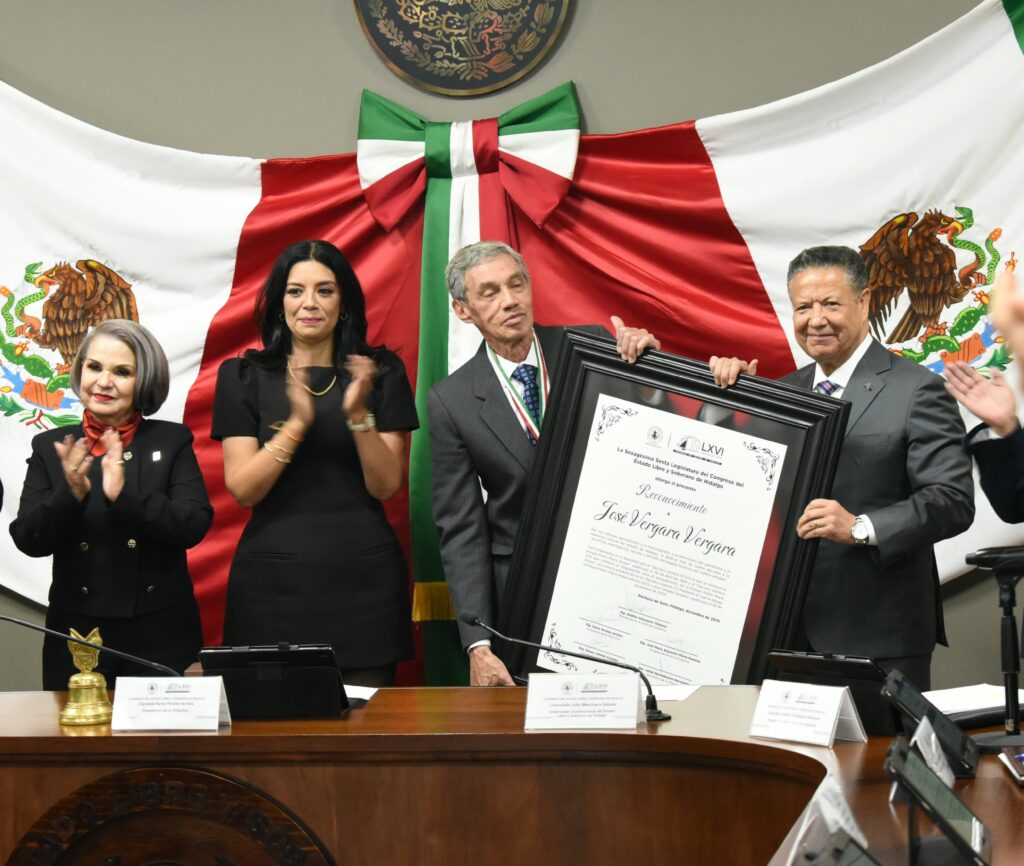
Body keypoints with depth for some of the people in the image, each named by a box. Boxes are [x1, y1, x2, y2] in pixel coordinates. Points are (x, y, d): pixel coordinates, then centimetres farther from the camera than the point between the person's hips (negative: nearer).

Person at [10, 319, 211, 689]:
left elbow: (194, 526, -10)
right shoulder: (50, 447, 5)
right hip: (76, 636, 1)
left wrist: (123, 494, -23)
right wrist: (71, 495, -20)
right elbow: (28, 541, -2)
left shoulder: (172, 441, 2)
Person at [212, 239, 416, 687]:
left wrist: (359, 415, -14)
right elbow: (242, 489, -4)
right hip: (273, 579, 0)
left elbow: (387, 486, 1)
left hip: (362, 578, 1)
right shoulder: (244, 377, 4)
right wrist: (297, 424, -16)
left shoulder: (381, 372, 6)